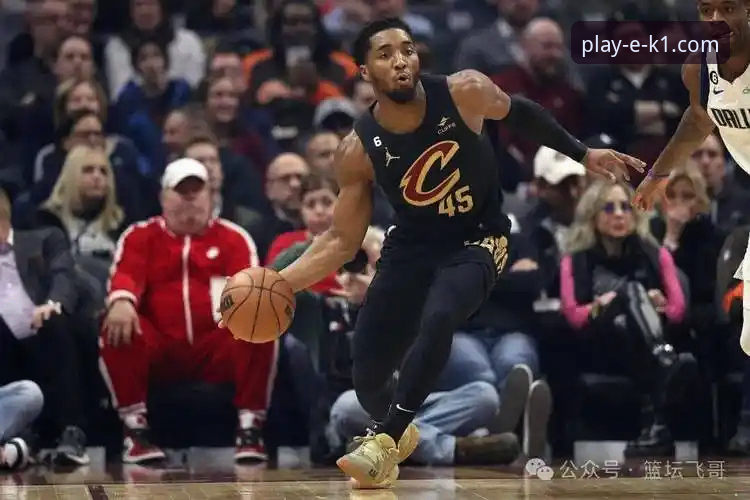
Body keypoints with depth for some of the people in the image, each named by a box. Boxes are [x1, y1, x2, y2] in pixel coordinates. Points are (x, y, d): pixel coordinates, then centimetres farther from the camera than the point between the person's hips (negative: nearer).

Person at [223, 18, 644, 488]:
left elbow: (519, 112, 3)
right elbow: (342, 239, -8)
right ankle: (397, 430, 38)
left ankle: (385, 440, -24)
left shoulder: (465, 92, -20)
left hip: (478, 239, -2)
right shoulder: (358, 150, -17)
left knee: (438, 320, -34)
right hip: (412, 245, 2)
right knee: (367, 374, 1)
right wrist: (279, 283, -21)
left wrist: (583, 154, 5)